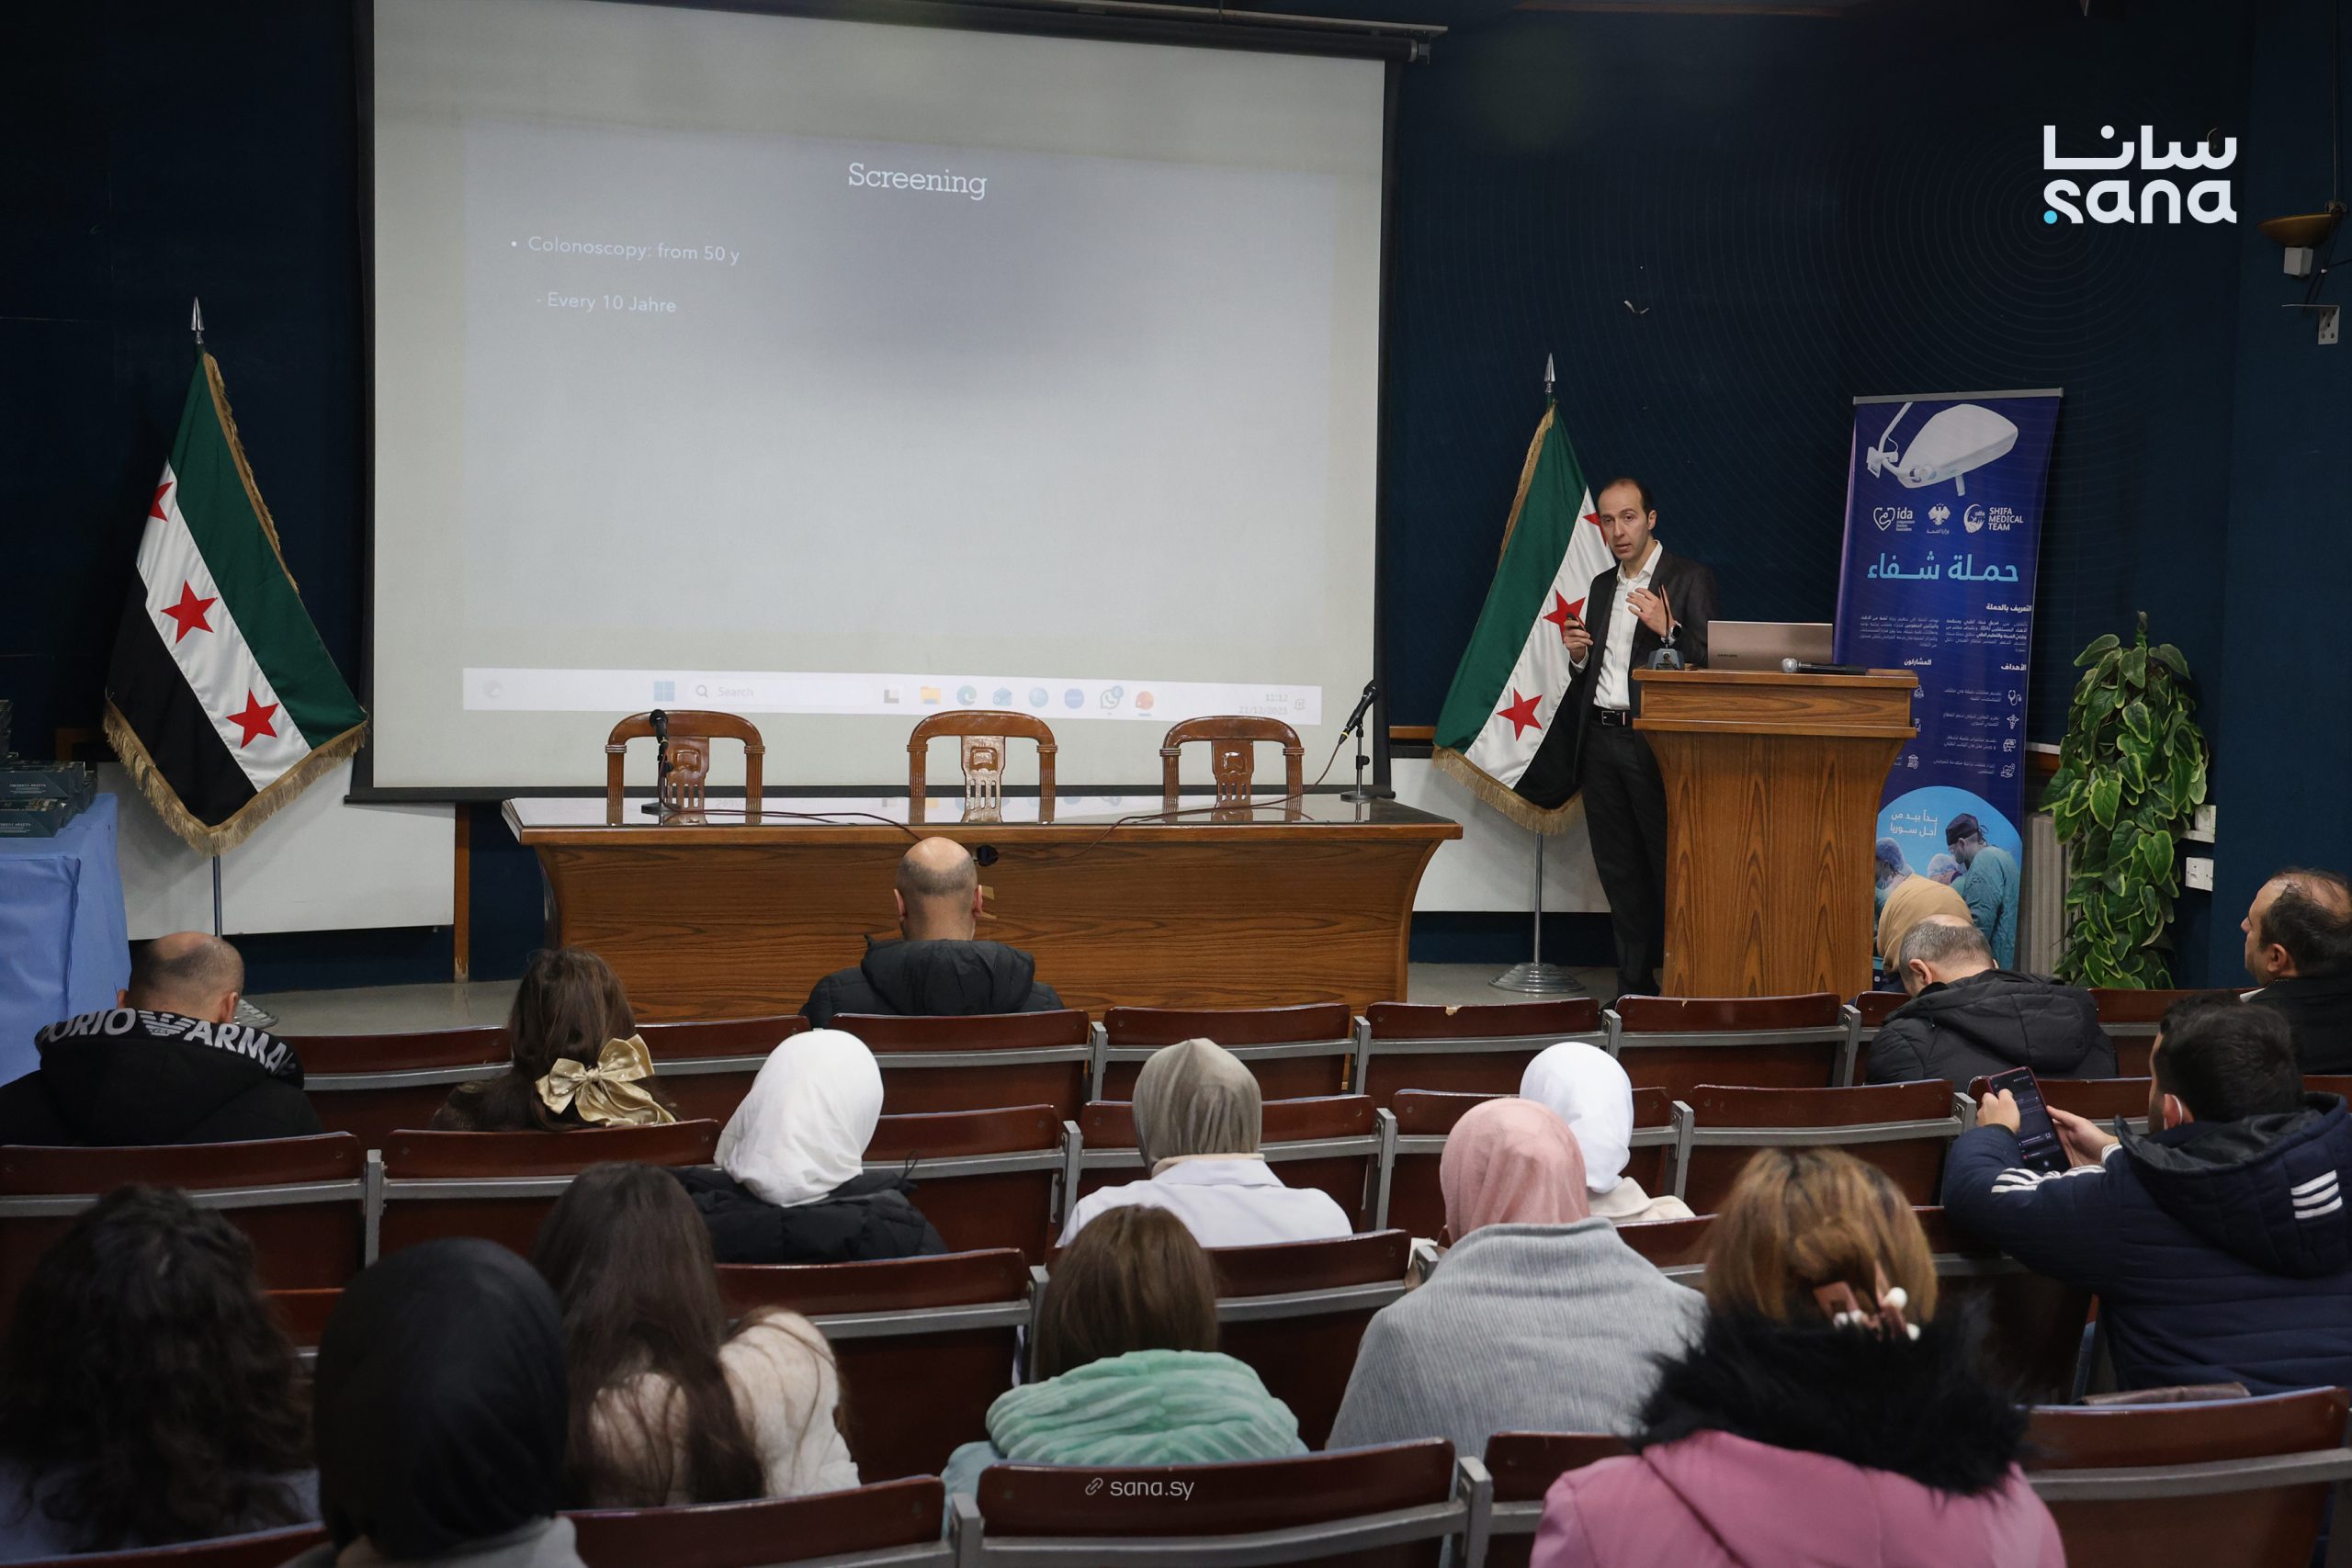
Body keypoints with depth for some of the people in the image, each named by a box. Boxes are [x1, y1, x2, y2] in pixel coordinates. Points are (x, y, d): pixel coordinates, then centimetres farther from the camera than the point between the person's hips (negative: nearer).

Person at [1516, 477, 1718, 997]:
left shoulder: (1691, 580, -2)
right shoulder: (1601, 587, 18)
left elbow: (1709, 660, -10)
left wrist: (1668, 629, -23)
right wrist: (1578, 656, 3)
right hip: (1600, 741, 6)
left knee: (1670, 867, -5)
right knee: (1619, 870, 9)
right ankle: (1634, 985, 16)